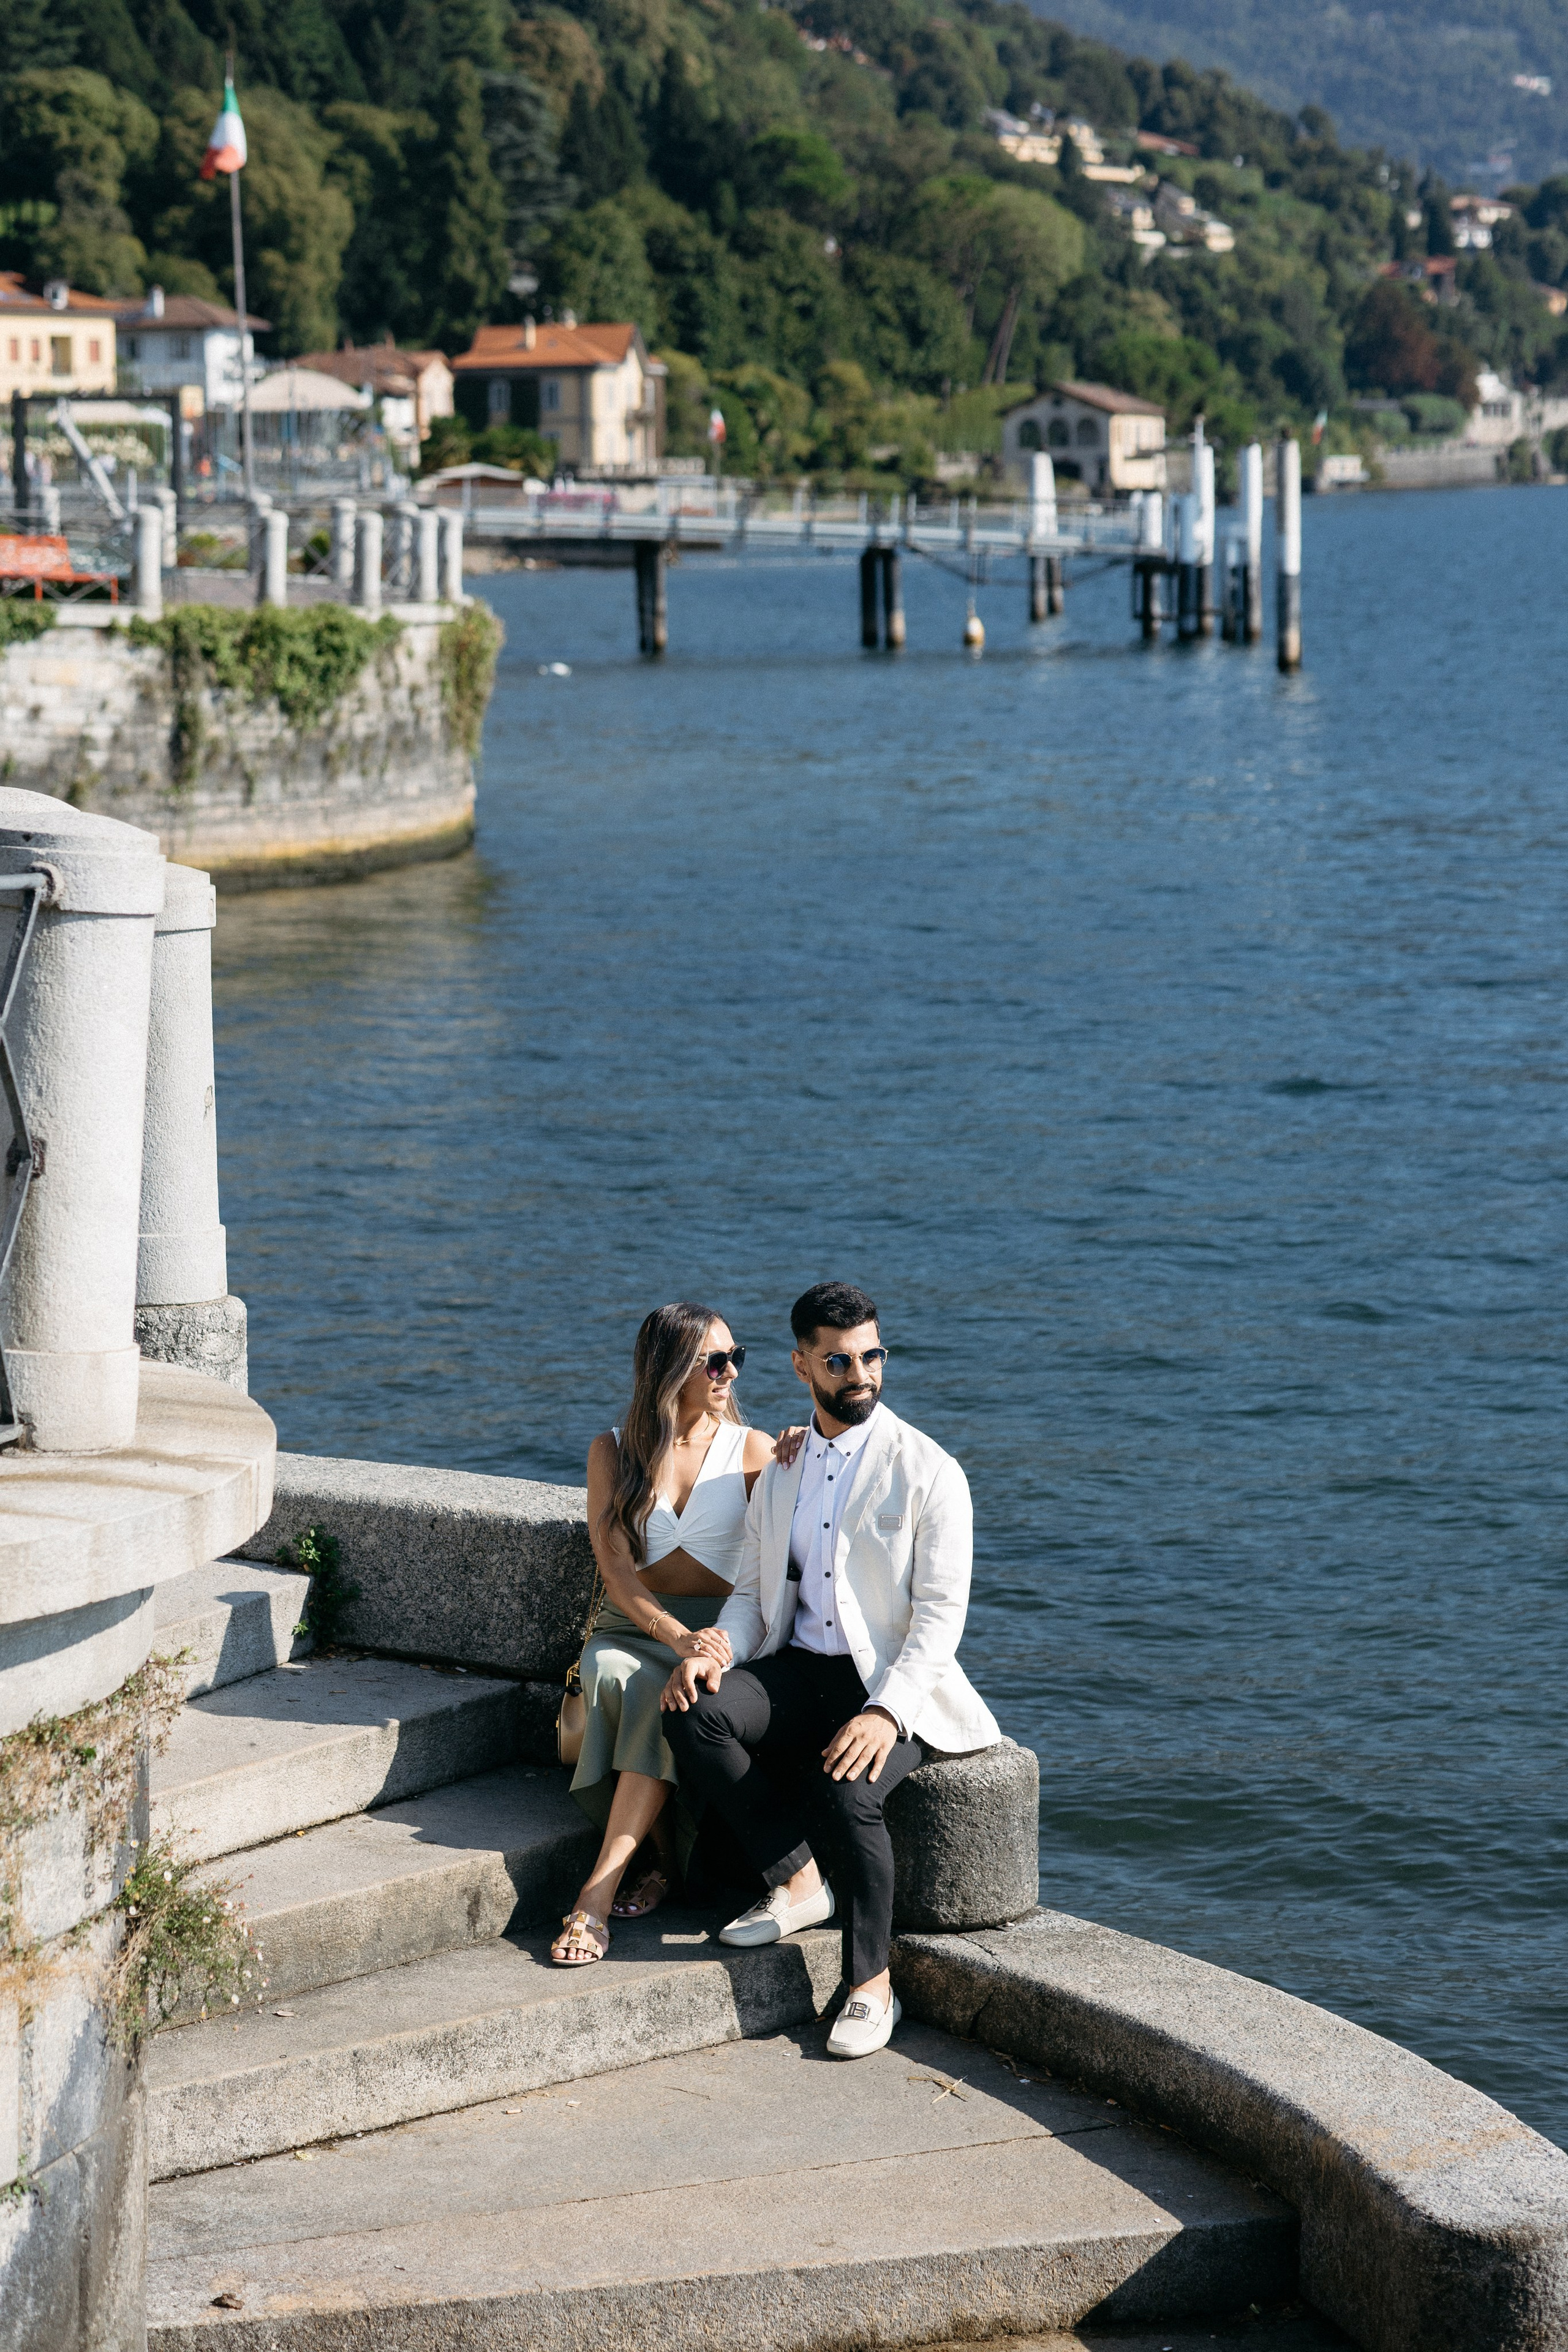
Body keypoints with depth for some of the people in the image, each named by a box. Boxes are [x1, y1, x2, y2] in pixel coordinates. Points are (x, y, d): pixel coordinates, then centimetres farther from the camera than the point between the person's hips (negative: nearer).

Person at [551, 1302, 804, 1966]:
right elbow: (614, 1570, -6)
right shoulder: (614, 1451, 6)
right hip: (631, 1628, 1)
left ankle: (597, 1895, -38)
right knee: (618, 1679, -36)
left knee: (668, 1697, -35)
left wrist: (800, 1472, -19)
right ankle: (662, 1859, -25)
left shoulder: (750, 1450, 6)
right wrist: (677, 1637, -23)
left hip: (721, 1629, -1)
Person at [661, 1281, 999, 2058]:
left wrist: (885, 1711, -26)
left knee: (849, 1789, -34)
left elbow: (941, 1613, -12)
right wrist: (715, 1650, -9)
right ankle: (795, 1881, -8)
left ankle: (871, 1986, -16)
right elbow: (752, 1589, 15)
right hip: (799, 1672, 5)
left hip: (893, 1682, -5)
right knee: (694, 1713, -25)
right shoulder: (781, 1470, 12)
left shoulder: (928, 1471, -6)